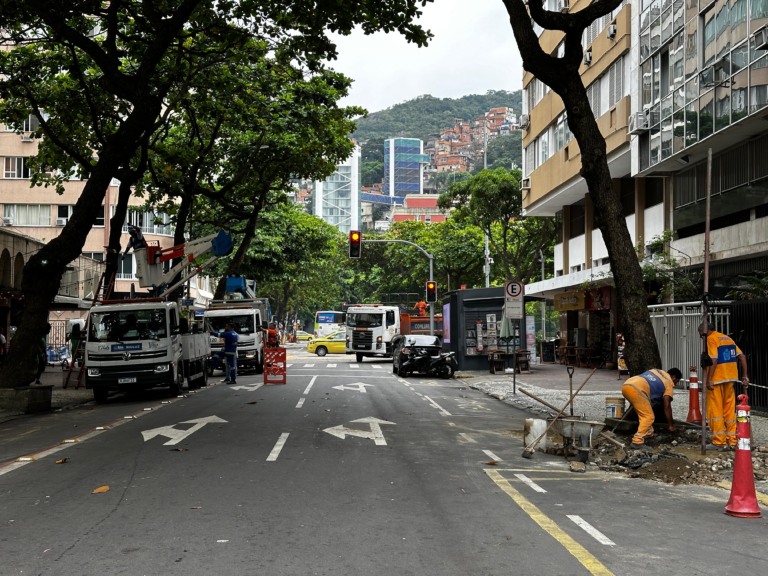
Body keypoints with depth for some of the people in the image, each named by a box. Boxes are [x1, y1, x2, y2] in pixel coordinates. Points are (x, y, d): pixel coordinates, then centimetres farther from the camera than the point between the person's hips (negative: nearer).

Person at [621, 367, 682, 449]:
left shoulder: (658, 372, 33)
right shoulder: (669, 383, 12)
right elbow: (667, 406, 8)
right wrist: (671, 425, 14)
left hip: (626, 385, 8)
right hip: (636, 389, -8)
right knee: (649, 417, -3)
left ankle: (648, 433, 30)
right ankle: (637, 441, -11)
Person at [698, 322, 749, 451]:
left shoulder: (711, 339, -8)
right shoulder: (727, 338, 15)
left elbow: (714, 360, -18)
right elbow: (742, 357, 12)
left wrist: (708, 380, -17)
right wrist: (745, 376, 13)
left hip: (716, 379, -8)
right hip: (730, 378, 8)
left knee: (715, 411, 0)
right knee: (730, 411, 12)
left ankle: (719, 442, 2)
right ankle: (732, 441, 14)